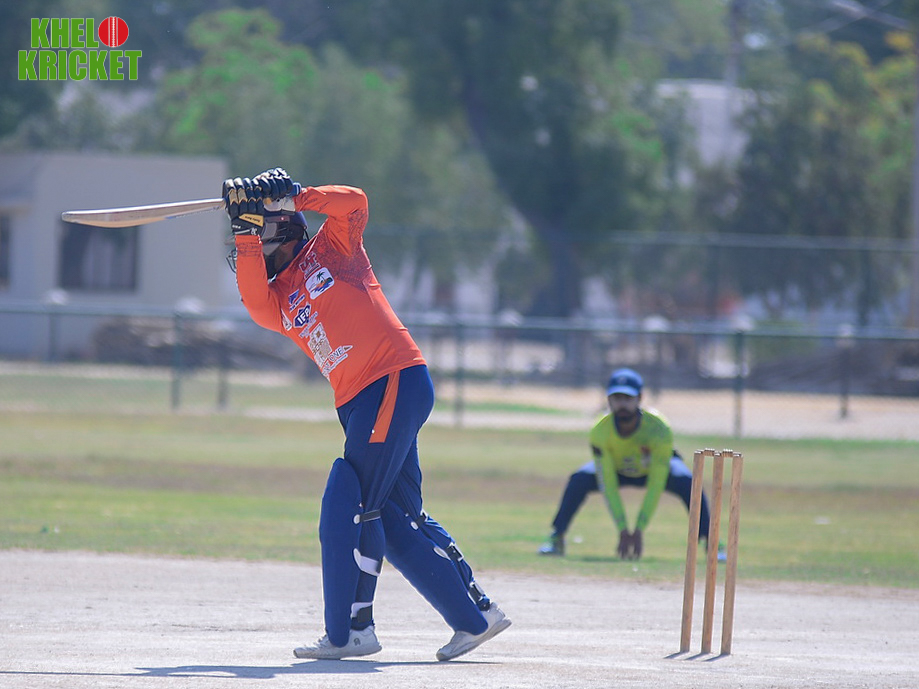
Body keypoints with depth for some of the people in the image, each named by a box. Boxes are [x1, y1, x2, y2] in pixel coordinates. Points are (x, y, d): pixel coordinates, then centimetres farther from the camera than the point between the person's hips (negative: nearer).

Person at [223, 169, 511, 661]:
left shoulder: (331, 247, 9)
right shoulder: (279, 299, 20)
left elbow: (353, 204, -8)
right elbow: (256, 305, -2)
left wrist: (289, 195, -6)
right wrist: (244, 232, -3)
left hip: (398, 380, -8)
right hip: (359, 406, 8)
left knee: (347, 508, -12)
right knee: (397, 522, 7)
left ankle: (349, 631, -11)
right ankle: (475, 616, 14)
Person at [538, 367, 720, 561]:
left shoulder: (659, 430, -37)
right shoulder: (600, 432, -32)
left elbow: (656, 486, -35)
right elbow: (608, 486, -30)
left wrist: (639, 531, -38)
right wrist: (623, 531, -34)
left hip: (656, 468, -1)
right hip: (616, 469, 1)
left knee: (687, 483, -31)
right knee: (579, 480, -26)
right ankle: (556, 539, -11)